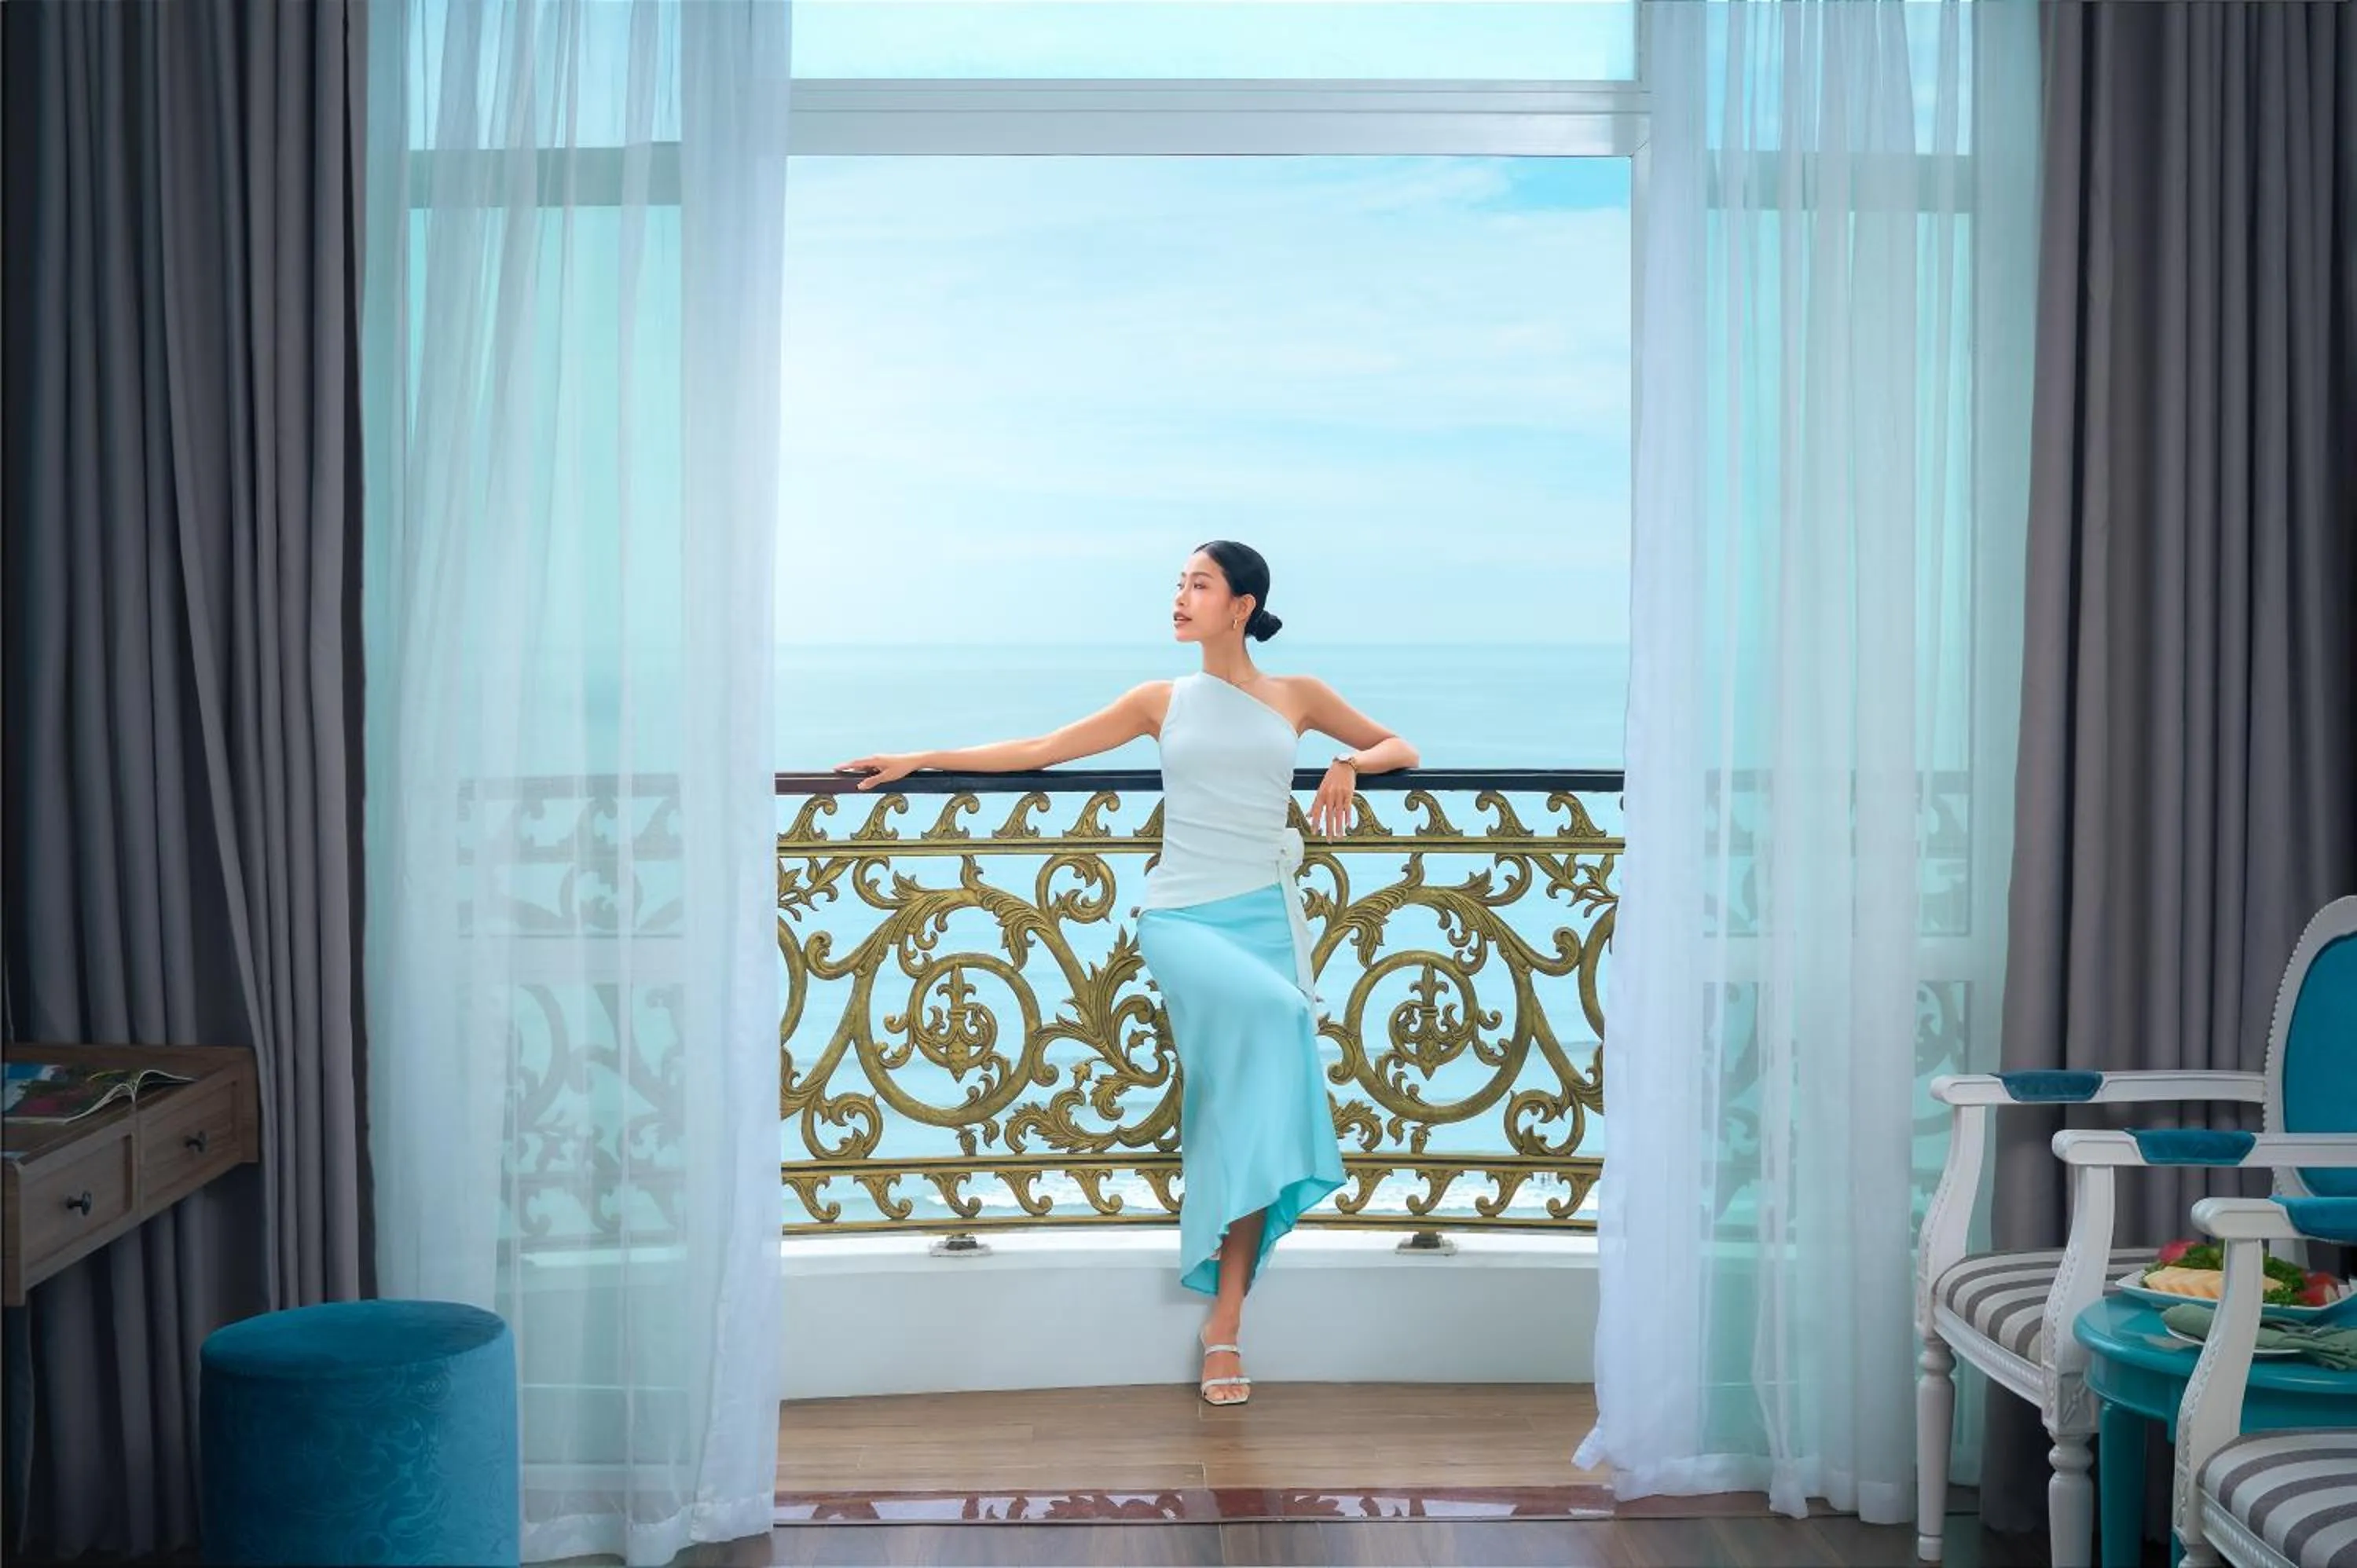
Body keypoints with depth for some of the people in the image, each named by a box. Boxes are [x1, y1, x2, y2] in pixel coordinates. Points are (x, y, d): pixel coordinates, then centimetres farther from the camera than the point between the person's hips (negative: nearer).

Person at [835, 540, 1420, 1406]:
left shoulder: (1296, 697, 12)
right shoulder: (1164, 701, 12)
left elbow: (1398, 747, 21)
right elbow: (1042, 750, 11)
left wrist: (1349, 765, -1)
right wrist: (921, 759, 7)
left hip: (1266, 916, 1)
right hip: (1181, 917, -1)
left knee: (1248, 1113, -5)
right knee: (1270, 1010, -33)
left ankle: (1224, 1322, 1)